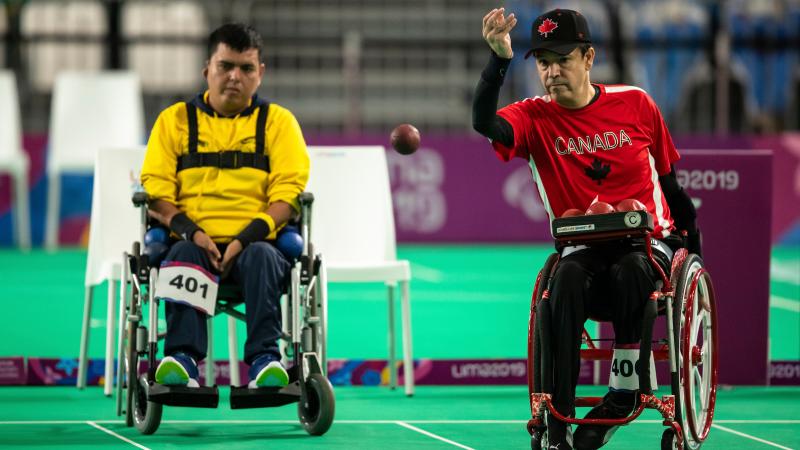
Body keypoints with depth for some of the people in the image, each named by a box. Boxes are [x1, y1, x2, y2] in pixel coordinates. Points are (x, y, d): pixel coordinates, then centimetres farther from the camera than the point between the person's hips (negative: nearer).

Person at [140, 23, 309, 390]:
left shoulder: (278, 121, 15)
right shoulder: (175, 120, 17)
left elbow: (288, 193, 2)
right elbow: (155, 188, 6)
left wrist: (248, 238, -14)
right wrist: (190, 230, -13)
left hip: (254, 244, 0)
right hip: (195, 243, 0)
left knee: (262, 257, -35)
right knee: (182, 255, -34)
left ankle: (265, 358, -42)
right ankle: (182, 358, -44)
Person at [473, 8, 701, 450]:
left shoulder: (635, 105, 2)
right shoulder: (535, 116, -1)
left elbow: (670, 182, 13)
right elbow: (483, 122, -24)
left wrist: (693, 245, 18)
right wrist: (499, 60, -38)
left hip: (648, 246, 0)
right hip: (584, 253, 0)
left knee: (627, 270, -36)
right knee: (566, 279, -34)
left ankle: (627, 388, -19)